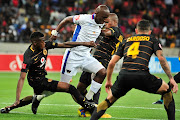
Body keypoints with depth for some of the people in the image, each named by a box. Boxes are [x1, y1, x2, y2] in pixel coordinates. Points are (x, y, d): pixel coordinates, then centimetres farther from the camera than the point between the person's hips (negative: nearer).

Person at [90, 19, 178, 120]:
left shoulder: (126, 41, 28)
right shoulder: (152, 40, 21)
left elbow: (112, 63, 24)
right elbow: (161, 58, 4)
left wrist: (108, 81, 37)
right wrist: (171, 79, 6)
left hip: (123, 75, 3)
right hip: (142, 76, -3)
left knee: (109, 99, 22)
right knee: (166, 90, 20)